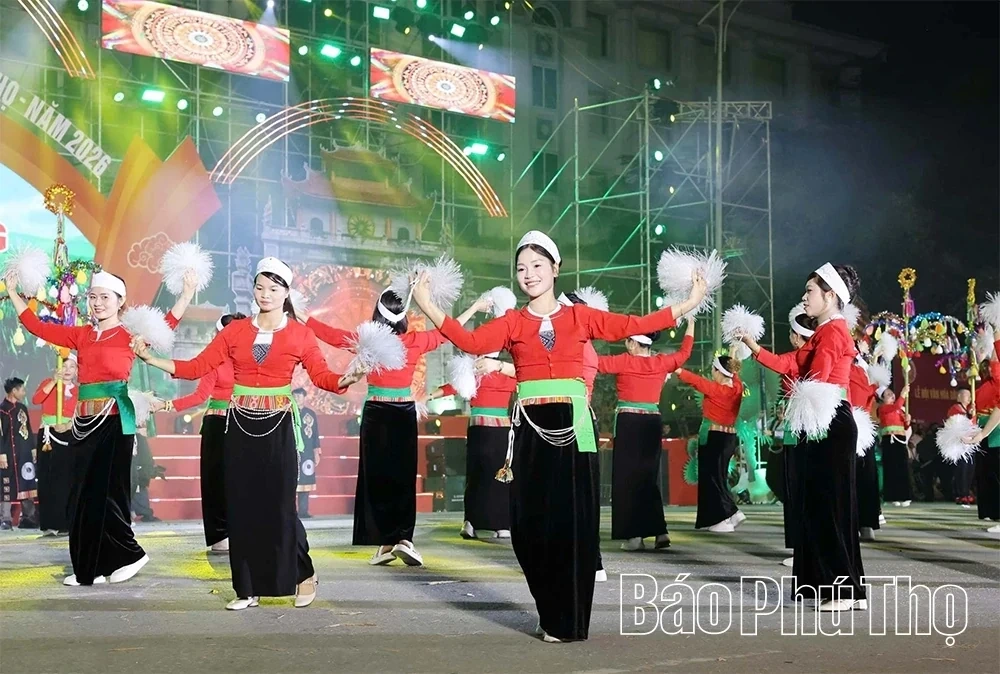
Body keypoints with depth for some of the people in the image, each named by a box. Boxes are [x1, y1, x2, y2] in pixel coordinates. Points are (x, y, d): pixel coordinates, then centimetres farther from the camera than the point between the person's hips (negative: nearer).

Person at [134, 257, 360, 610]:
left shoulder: (300, 334, 1)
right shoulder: (235, 330, 6)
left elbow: (322, 376, -4)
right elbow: (196, 367, 2)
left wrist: (347, 379, -25)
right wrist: (151, 359, -7)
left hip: (277, 427, -3)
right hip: (240, 426, 3)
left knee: (279, 507, -4)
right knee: (241, 507, 5)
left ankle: (304, 575, 18)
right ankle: (248, 589, 15)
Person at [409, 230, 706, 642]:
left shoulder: (580, 316, 9)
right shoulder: (512, 322, 8)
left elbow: (633, 326, 0)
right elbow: (471, 342, -9)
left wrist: (690, 303, -6)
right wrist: (426, 305, -19)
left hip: (573, 427, 0)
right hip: (530, 430, 1)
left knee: (574, 521, -1)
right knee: (532, 523, 2)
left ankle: (570, 620, 12)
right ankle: (553, 617, 20)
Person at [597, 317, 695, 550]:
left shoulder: (624, 361, -6)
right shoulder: (661, 363, 6)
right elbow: (684, 353, 23)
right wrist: (690, 325, 35)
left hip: (628, 423, -4)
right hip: (652, 423, 4)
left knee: (627, 477, 0)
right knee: (649, 476, 12)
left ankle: (634, 534, -5)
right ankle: (660, 531, 4)